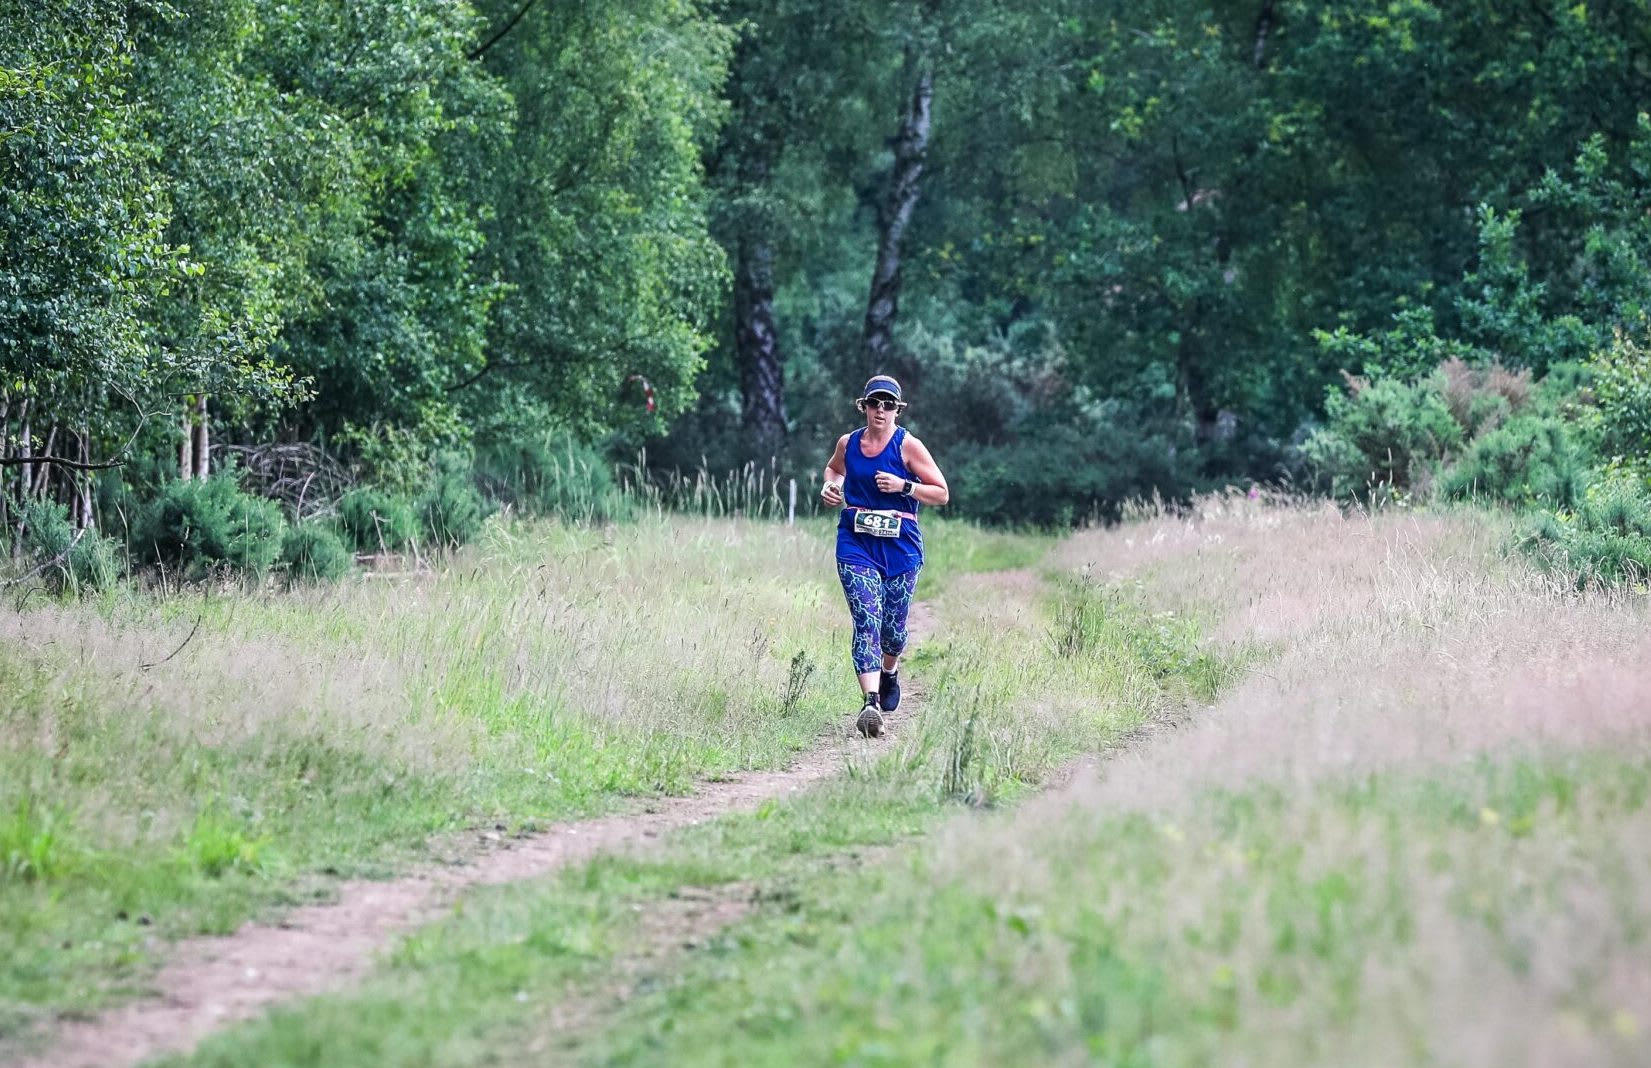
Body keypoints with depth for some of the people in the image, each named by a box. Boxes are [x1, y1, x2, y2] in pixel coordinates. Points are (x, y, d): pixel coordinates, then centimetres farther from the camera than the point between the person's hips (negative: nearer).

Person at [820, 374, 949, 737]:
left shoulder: (908, 446, -4)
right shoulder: (848, 443, 6)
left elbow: (942, 493, -2)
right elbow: (834, 468, 30)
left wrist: (903, 486, -16)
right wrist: (830, 486, 8)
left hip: (900, 547, -1)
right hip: (856, 544, 1)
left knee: (893, 626, 9)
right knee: (866, 621, -15)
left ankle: (890, 672, 45)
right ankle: (871, 703, -26)